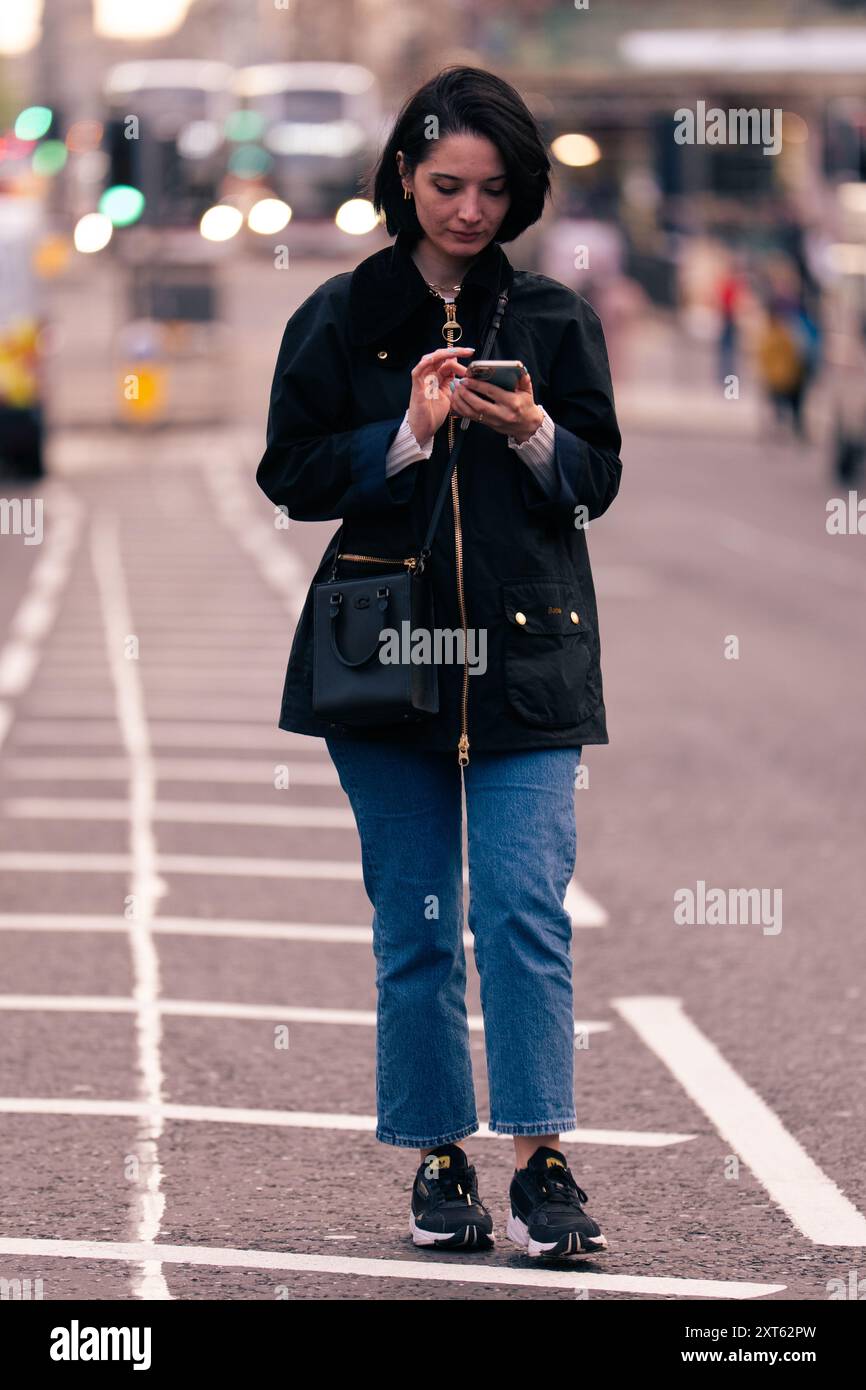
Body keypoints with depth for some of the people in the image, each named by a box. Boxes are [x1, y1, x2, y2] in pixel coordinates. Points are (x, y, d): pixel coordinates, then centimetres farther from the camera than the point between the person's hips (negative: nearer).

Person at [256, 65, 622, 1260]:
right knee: (415, 917, 4)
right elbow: (291, 476, 1)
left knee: (526, 905, -10)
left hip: (525, 651, 0)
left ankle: (542, 1163, -9)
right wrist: (406, 435, -14)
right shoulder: (341, 320, 4)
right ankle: (440, 1162, 13)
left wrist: (534, 435, -14)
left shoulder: (554, 319, 5)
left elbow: (598, 479, 7)